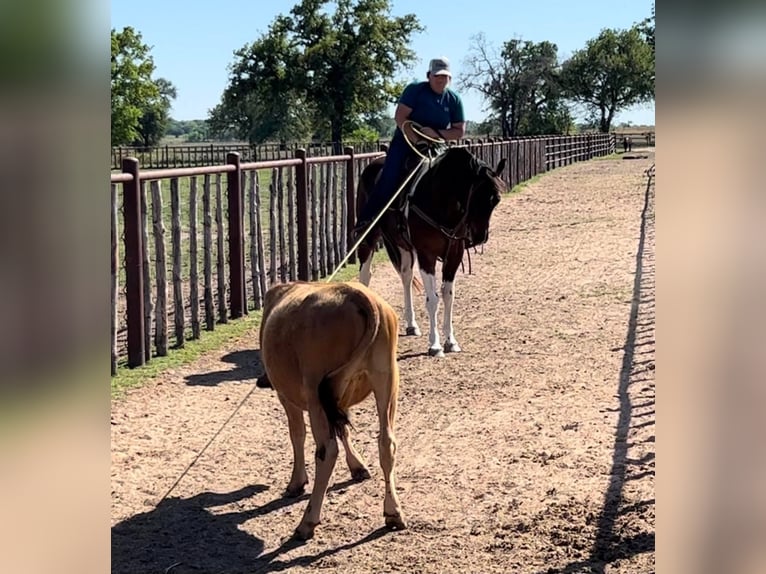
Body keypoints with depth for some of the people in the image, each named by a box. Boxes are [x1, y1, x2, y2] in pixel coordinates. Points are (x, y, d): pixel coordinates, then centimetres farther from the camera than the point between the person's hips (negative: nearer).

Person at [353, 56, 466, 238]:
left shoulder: (454, 99, 1)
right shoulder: (415, 90, -9)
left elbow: (459, 131, 1)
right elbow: (400, 117, -16)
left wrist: (438, 134, -17)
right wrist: (417, 142, -23)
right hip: (405, 142, -4)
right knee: (389, 179, -20)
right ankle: (365, 220, -15)